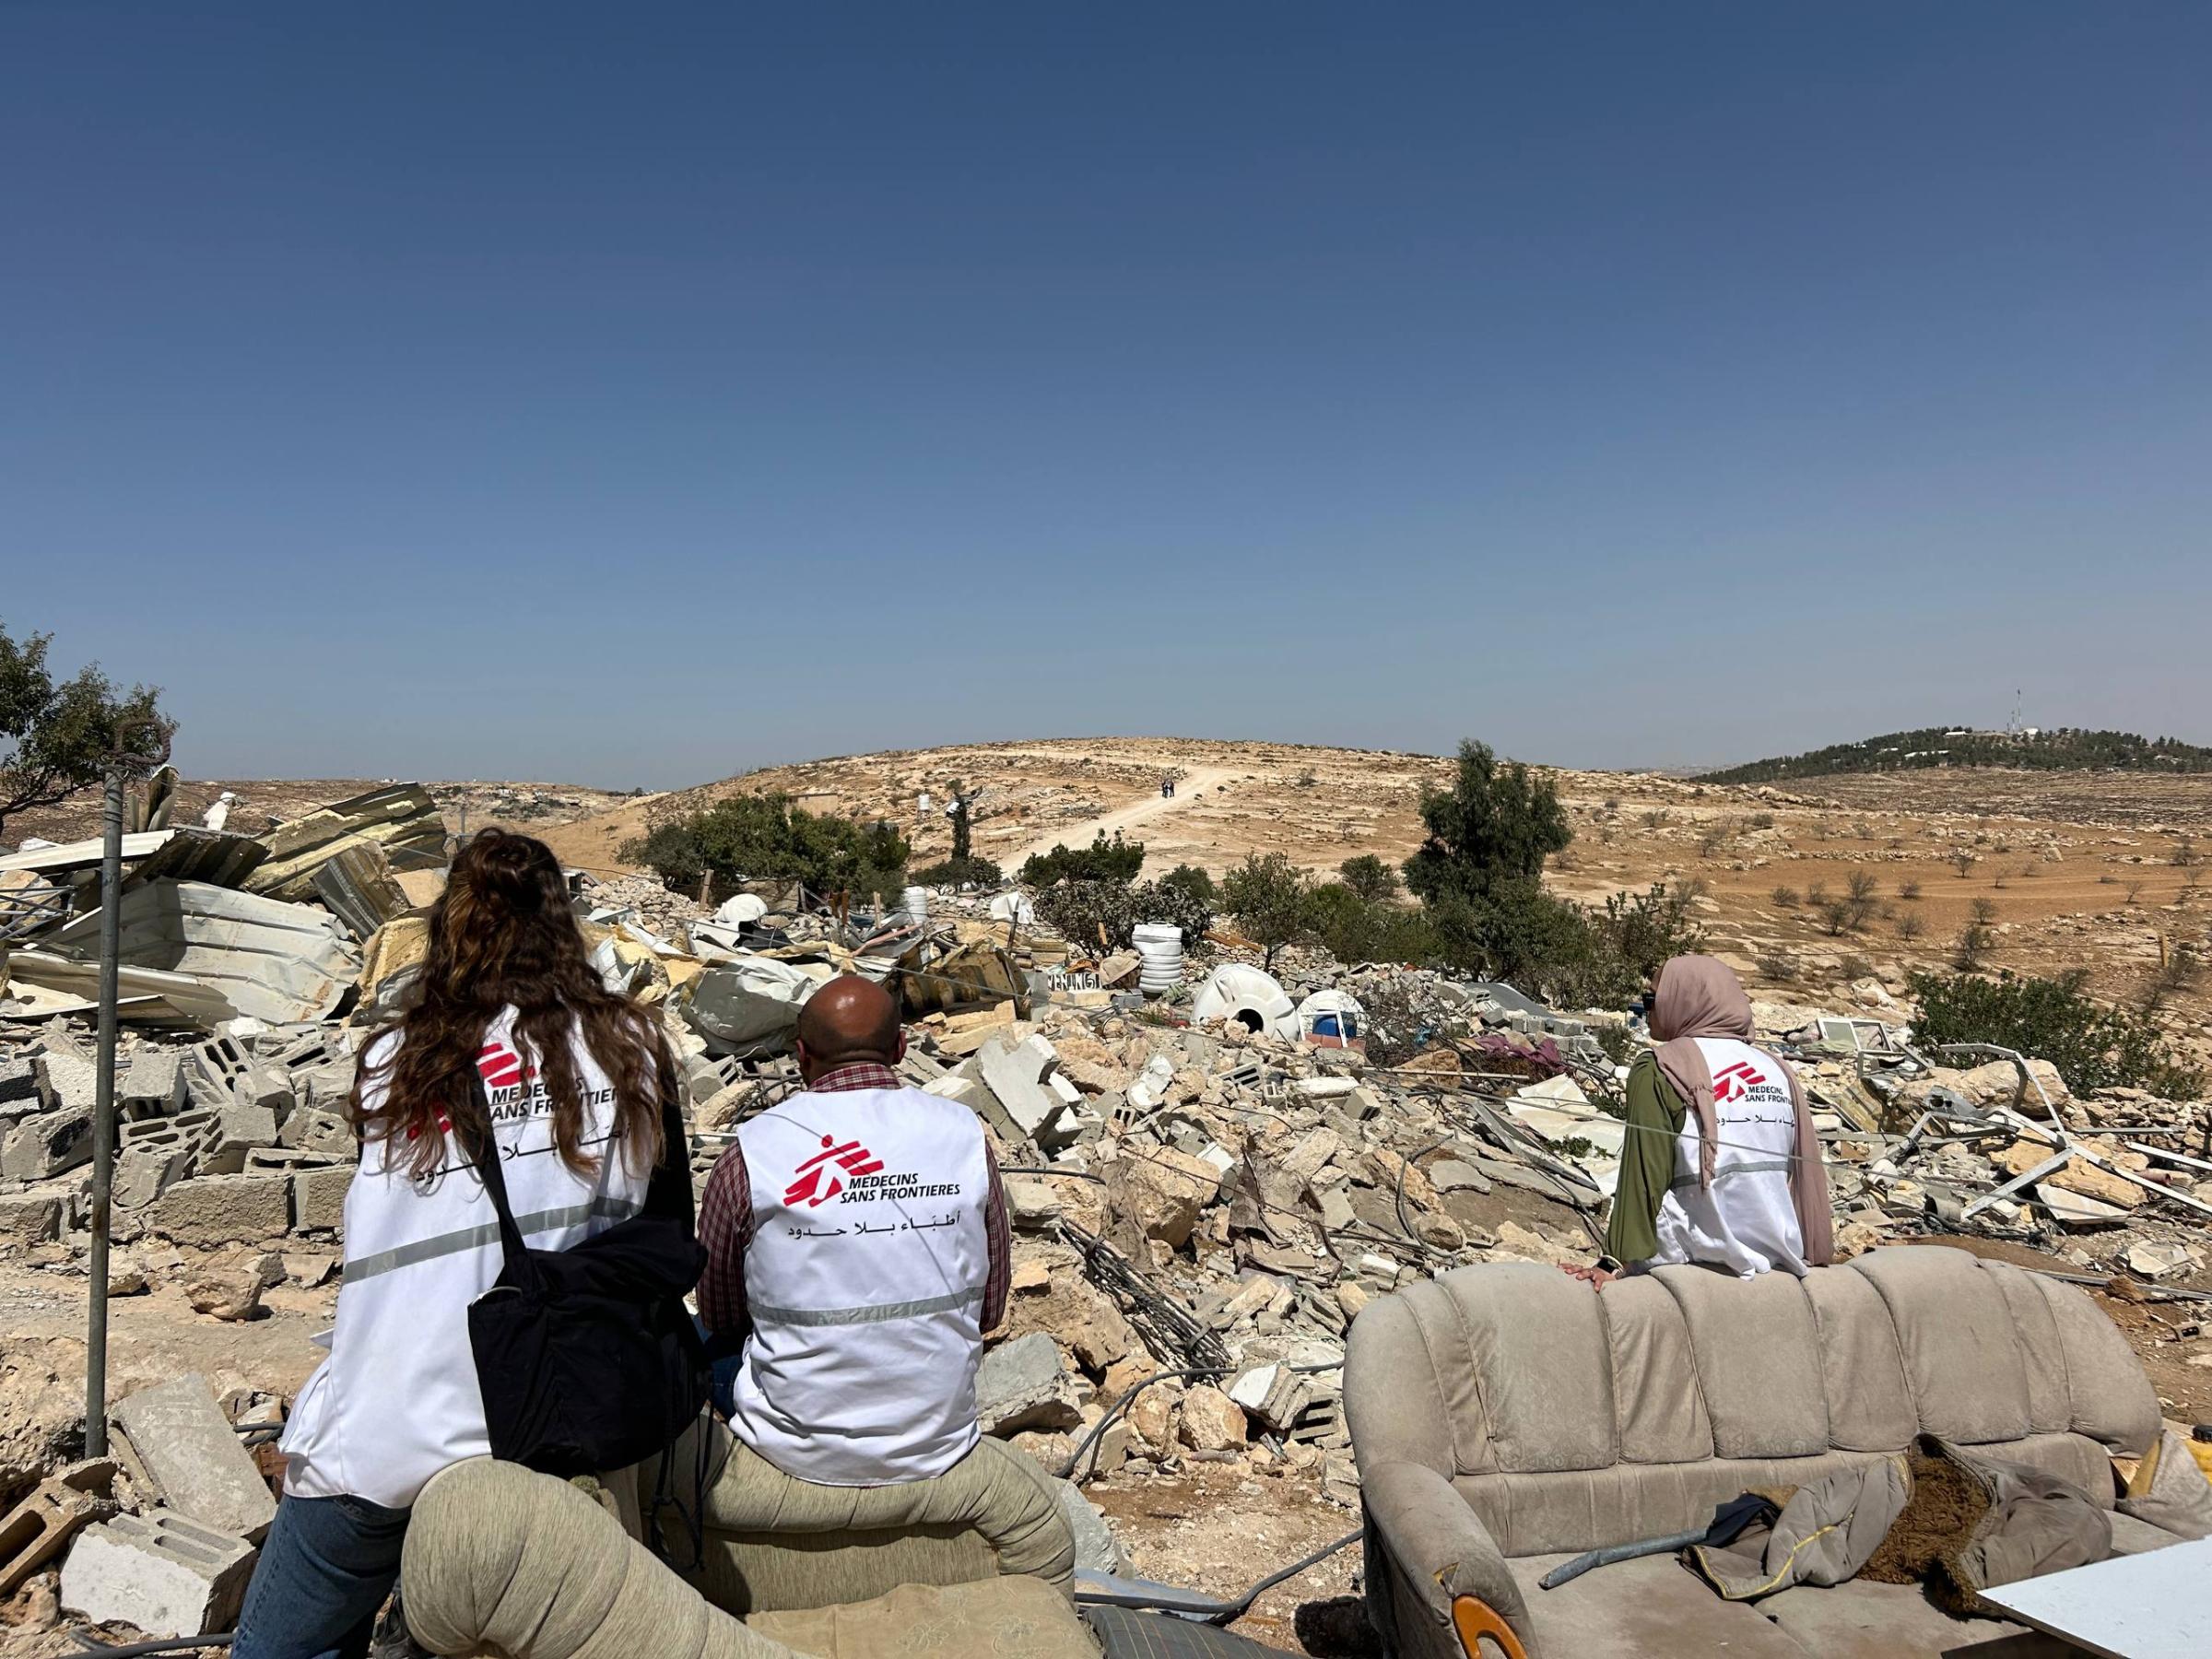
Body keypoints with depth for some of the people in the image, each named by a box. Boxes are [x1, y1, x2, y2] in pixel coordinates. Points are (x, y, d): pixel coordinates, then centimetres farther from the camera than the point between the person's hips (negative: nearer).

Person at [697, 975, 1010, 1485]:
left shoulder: (750, 1158, -14)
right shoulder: (966, 1137, -9)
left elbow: (719, 1317, 1)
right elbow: (990, 1308, 1)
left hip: (799, 1454, -2)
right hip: (937, 1448, 3)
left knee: (701, 1344, 26)